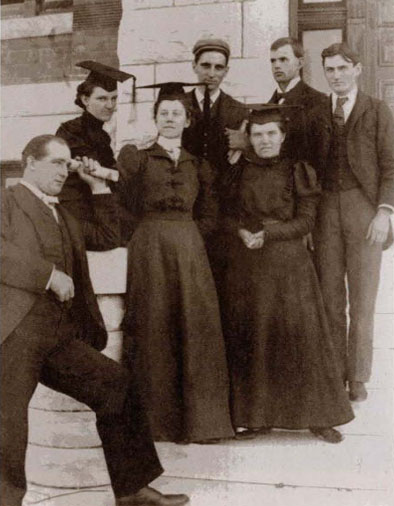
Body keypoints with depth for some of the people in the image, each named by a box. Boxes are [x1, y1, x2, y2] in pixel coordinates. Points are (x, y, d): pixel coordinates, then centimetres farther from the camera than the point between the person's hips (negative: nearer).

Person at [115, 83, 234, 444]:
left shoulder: (198, 166, 15)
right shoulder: (135, 156, 7)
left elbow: (208, 215, 14)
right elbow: (128, 203, -2)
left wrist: (186, 235, 1)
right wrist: (158, 231, -9)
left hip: (190, 249, 3)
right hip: (149, 249, -2)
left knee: (196, 329, -2)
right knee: (155, 330, -3)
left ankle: (199, 418, 6)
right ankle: (159, 419, 6)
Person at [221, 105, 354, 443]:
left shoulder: (298, 172, 3)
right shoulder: (238, 172, 10)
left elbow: (306, 221, -3)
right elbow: (227, 214, 11)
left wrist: (268, 233, -16)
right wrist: (242, 232, -11)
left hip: (289, 265, -2)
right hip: (246, 266, 2)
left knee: (301, 336, -2)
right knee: (251, 338, 2)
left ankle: (318, 415, 9)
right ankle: (256, 416, 13)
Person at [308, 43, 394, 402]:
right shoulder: (316, 116, 12)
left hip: (364, 207, -3)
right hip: (326, 208, 3)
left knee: (362, 297, 0)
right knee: (330, 295, 6)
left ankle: (358, 377, 9)